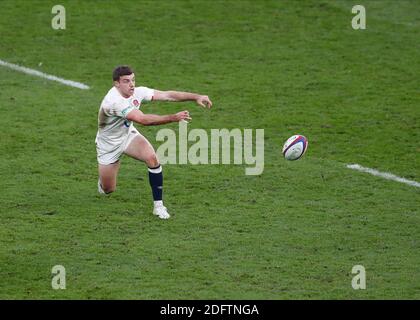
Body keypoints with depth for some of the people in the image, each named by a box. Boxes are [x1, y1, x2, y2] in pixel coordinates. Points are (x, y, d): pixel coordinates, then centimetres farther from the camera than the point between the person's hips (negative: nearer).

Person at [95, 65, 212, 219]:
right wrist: (173, 118, -49)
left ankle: (158, 205, -12)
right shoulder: (113, 101, -37)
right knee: (108, 190, 4)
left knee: (152, 158, -24)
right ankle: (104, 176, 43)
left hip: (128, 134, 5)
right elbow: (142, 119, -45)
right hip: (108, 144, -4)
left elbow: (167, 95, -19)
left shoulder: (137, 92, -18)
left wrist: (196, 97, -30)